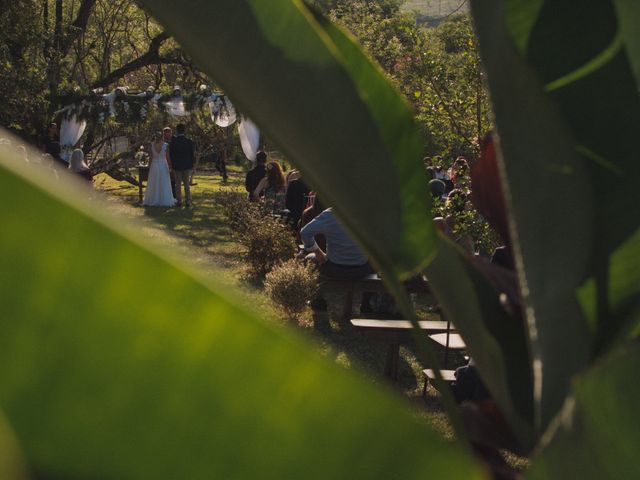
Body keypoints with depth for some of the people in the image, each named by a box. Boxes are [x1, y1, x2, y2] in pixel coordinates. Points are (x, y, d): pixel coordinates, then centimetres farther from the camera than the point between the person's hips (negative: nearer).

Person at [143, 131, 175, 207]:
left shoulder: (151, 145, -7)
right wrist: (169, 166, 3)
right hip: (163, 166, -1)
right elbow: (167, 158, -8)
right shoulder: (165, 145, -9)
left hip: (154, 166, 1)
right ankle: (165, 200, 8)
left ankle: (152, 200, 10)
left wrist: (149, 167, 2)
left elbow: (150, 158, -6)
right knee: (164, 184, 6)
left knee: (154, 184, 8)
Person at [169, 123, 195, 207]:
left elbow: (170, 155, -2)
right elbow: (193, 154, -3)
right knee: (187, 184, 8)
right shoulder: (189, 141, -7)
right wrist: (191, 164, 9)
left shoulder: (172, 142, -8)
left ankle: (179, 201, 6)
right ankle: (188, 201, 6)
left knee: (178, 184, 7)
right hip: (187, 166, 1)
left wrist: (173, 164, 10)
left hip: (177, 166, -1)